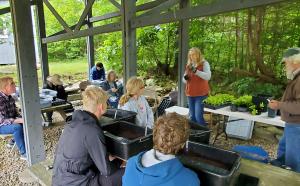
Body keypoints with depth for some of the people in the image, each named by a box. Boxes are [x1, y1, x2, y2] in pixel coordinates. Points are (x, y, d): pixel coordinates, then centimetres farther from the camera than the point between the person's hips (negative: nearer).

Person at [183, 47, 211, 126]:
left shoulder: (204, 63, -3)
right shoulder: (188, 65, 12)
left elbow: (208, 76, -19)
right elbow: (184, 80, 18)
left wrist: (196, 71, -29)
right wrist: (185, 78, -5)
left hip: (201, 94, -5)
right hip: (190, 94, 5)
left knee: (199, 116, -12)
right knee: (192, 117, 9)